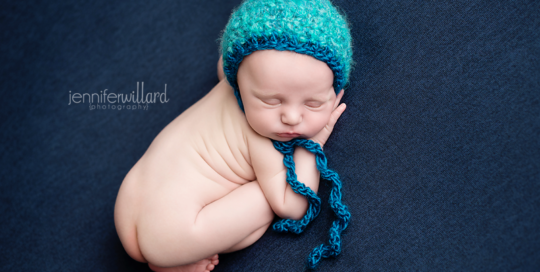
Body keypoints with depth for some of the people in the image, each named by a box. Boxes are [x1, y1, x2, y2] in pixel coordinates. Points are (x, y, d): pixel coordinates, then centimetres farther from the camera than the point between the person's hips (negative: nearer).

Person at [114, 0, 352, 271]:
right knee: (272, 195, -9)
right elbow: (292, 207, -13)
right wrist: (311, 145, -11)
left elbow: (224, 63, 28)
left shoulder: (241, 76, 1)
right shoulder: (261, 142, -22)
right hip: (167, 237, -8)